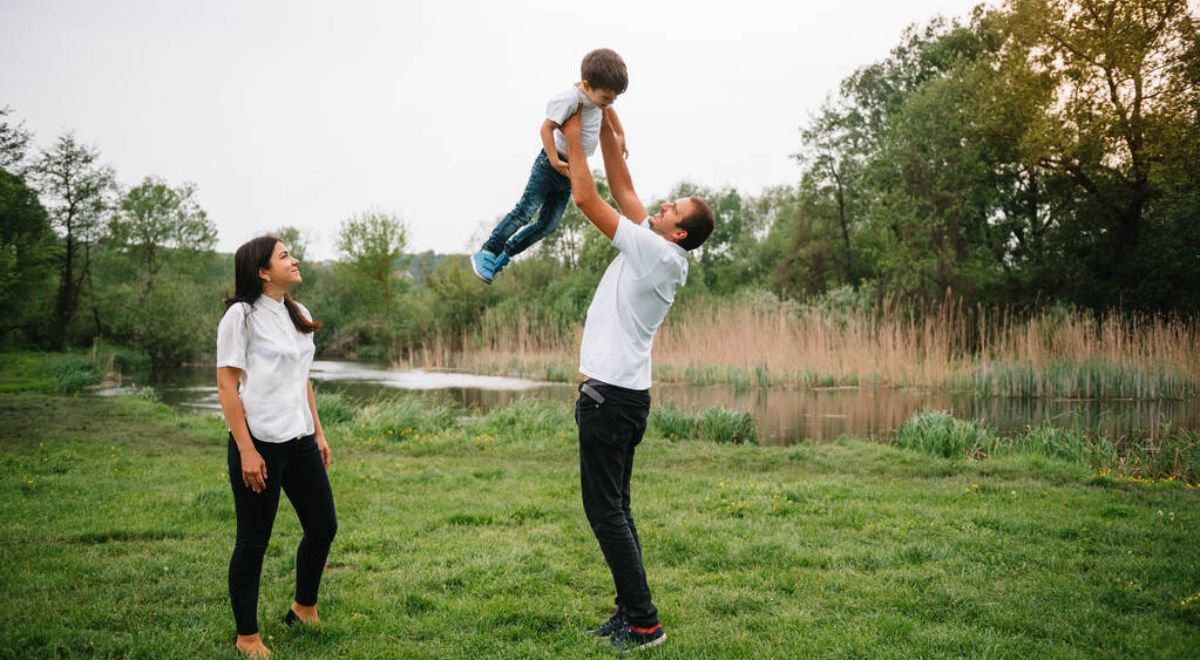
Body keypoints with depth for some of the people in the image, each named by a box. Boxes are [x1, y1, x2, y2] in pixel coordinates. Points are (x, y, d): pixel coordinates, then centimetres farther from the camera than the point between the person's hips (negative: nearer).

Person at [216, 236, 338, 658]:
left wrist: (318, 432, 16)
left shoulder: (298, 314, 12)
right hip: (259, 444, -7)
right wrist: (246, 450, -16)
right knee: (253, 541, 3)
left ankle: (303, 609, 35)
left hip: (300, 442, 7)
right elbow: (226, 386, -12)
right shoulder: (242, 315, -10)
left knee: (323, 527, 13)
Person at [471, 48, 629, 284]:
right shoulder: (571, 98, -24)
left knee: (549, 224, 6)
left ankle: (505, 253, 18)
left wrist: (620, 136, 28)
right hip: (551, 164, -8)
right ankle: (486, 253, -6)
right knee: (524, 211, -13)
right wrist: (554, 160, -27)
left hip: (570, 171, 8)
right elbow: (547, 127, -24)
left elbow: (609, 111, 27)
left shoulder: (597, 97, 3)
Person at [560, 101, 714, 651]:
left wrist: (572, 137, -3)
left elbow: (586, 197, -13)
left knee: (605, 510, -6)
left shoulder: (656, 252, -14)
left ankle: (644, 623, 0)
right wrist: (604, 129, 16)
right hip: (623, 392, 10)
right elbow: (621, 187, 18)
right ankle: (630, 610, 21)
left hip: (610, 394, -10)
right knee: (613, 508, 14)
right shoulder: (655, 251, 12)